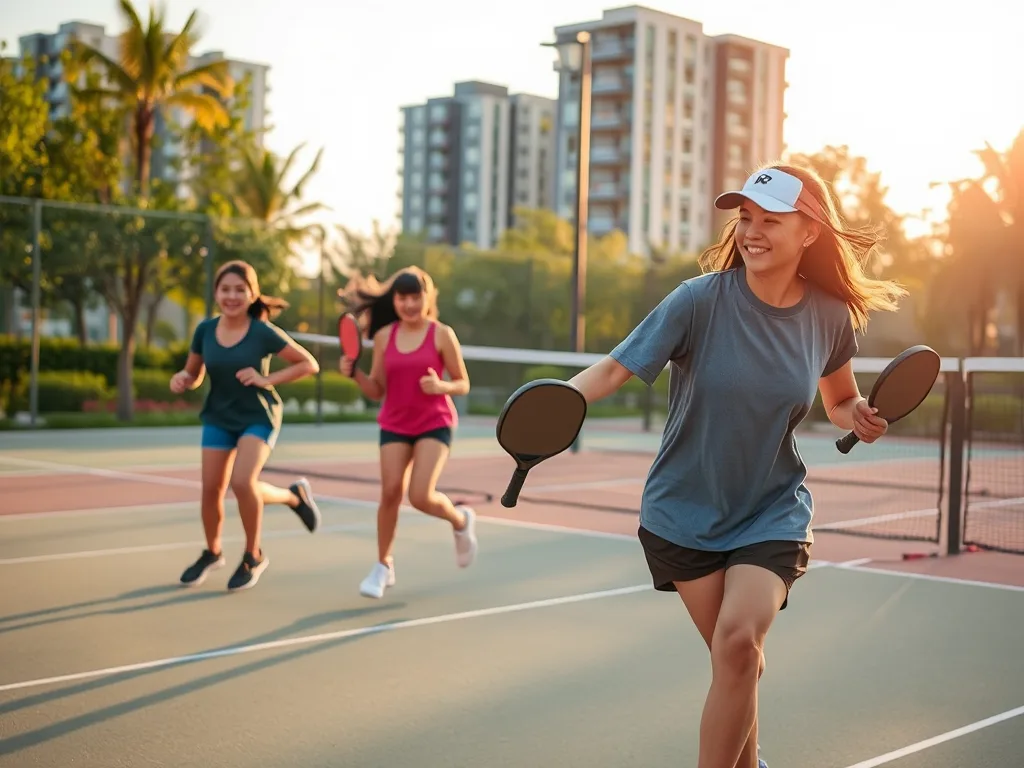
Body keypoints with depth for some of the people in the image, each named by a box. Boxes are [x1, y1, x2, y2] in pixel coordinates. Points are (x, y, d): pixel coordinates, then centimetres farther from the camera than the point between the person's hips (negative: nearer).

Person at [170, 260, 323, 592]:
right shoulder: (205, 330, -7)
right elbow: (194, 375, 7)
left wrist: (267, 380, -21)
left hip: (258, 417, -4)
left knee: (242, 482, -21)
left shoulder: (263, 333, -17)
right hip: (218, 418, 4)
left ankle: (253, 556, 5)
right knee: (211, 488, 3)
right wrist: (181, 379, -17)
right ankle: (212, 552, 32)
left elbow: (309, 364, -12)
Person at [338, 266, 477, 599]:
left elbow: (463, 384, -2)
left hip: (435, 424, -3)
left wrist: (441, 387, -23)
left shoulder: (442, 335, -7)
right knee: (390, 492, -7)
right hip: (395, 425, 3)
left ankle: (461, 519, 19)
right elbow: (376, 391, 4)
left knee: (421, 497, -16)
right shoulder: (383, 336, 1)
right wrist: (354, 373, -14)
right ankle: (383, 566, 12)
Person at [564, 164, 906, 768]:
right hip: (685, 512, -1)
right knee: (739, 657, 8)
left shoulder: (832, 316, -6)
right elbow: (617, 367, -21)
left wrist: (858, 417, -12)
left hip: (773, 511, 1)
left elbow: (840, 400, 11)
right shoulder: (701, 299, -16)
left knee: (739, 641, -20)